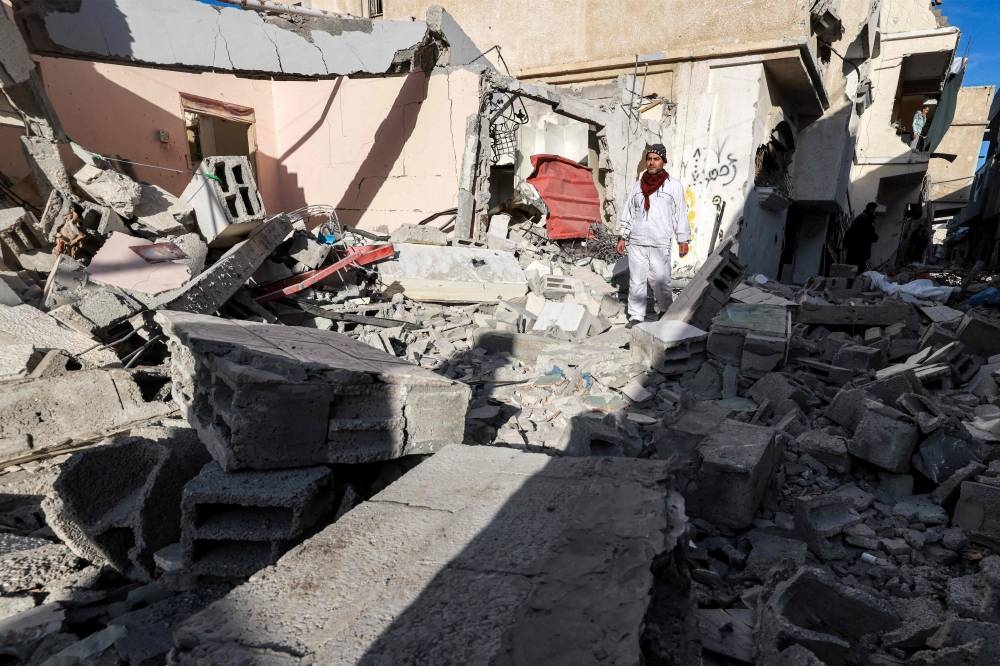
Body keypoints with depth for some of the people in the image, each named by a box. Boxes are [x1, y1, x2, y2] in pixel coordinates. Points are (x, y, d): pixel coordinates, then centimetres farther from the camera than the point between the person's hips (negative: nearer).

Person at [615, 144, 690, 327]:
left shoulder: (674, 185, 5)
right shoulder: (638, 185, 14)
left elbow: (681, 213, 4)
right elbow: (628, 212, 17)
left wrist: (683, 240, 0)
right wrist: (622, 237, 12)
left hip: (660, 244, -3)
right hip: (636, 243, 3)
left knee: (660, 280, -4)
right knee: (636, 281, 3)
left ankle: (665, 310, 20)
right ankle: (636, 316, 12)